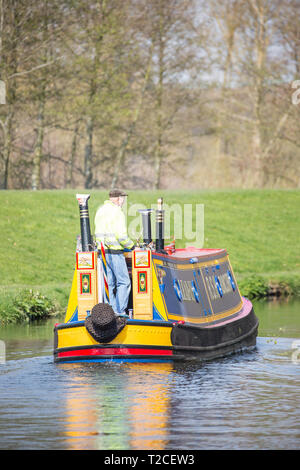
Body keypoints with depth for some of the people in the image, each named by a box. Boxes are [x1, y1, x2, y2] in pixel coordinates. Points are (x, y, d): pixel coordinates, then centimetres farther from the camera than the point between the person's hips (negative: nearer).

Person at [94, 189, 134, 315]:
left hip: (102, 251, 8)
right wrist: (131, 246, -2)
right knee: (123, 282, -4)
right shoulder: (117, 212, -12)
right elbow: (121, 236, -16)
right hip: (115, 251, -8)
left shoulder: (100, 211, 15)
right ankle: (120, 312, -10)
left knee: (109, 283, 10)